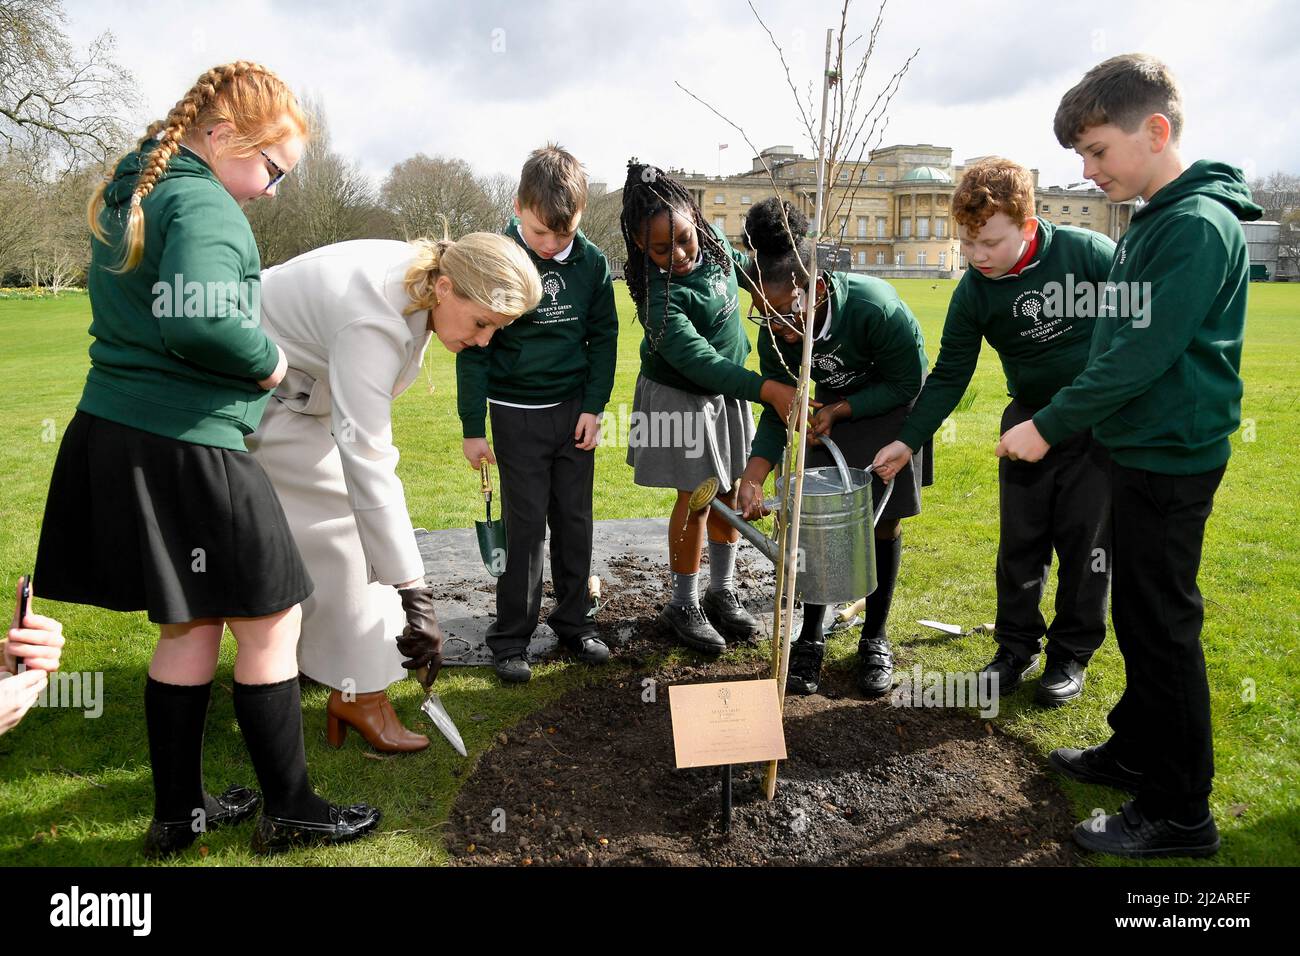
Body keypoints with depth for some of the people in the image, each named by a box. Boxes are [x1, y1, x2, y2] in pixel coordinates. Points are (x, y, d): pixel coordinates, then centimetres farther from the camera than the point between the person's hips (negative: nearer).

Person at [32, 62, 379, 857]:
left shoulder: (130, 193, 16)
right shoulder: (203, 205, -15)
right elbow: (196, 316, -32)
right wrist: (268, 361, -14)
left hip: (117, 435, 9)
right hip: (186, 449, -9)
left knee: (190, 627, 18)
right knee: (270, 622, 5)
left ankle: (178, 812, 29)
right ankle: (289, 811, 18)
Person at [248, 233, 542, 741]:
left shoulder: (421, 276, -10)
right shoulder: (374, 325, -38)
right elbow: (366, 462, -41)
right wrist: (415, 595, -40)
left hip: (304, 391, 9)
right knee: (349, 524, -12)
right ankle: (359, 696, -2)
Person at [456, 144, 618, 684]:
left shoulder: (591, 263, -2)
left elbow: (604, 337, 8)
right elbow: (473, 349, -7)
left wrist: (593, 406, -1)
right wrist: (473, 427, -7)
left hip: (575, 409, 3)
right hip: (517, 412, -3)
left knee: (575, 519, 10)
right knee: (526, 526, 0)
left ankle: (573, 621, 24)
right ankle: (510, 638, 12)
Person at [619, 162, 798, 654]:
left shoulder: (714, 245, -8)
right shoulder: (659, 297, -29)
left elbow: (743, 264, 17)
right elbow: (699, 362, -34)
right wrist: (767, 389, -40)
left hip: (729, 392, 7)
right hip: (681, 399, -7)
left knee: (728, 492, 12)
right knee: (696, 500, 0)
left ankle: (722, 594, 28)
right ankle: (683, 605, 18)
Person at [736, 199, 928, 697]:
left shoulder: (876, 308, -37)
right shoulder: (776, 333, -23)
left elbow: (909, 384, -21)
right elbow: (778, 410, -13)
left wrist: (839, 409, -26)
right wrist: (753, 475, -27)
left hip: (890, 411, -3)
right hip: (829, 414, 3)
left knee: (884, 523, -1)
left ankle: (875, 640, 16)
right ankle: (811, 638, 11)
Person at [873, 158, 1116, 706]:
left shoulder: (1089, 253, -18)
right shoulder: (974, 293, -11)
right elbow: (949, 376, -5)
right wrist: (908, 441, -14)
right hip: (1030, 419, 3)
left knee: (1085, 539, 4)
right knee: (1020, 541, 6)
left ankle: (1072, 654, 20)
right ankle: (1017, 645, 23)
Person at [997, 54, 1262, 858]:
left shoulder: (1201, 225, -18)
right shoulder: (1151, 223, 11)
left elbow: (1143, 356, -23)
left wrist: (1051, 427, -17)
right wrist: (1065, 426, 13)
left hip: (1175, 455, -9)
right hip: (1140, 446, 9)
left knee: (1164, 625, -1)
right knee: (1138, 616, 18)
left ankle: (1181, 815, 12)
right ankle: (1137, 751, 35)